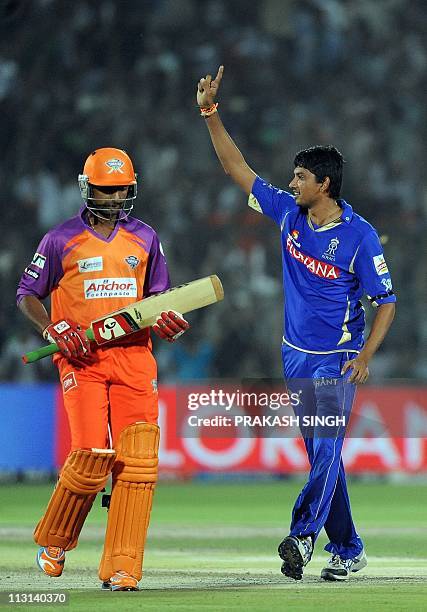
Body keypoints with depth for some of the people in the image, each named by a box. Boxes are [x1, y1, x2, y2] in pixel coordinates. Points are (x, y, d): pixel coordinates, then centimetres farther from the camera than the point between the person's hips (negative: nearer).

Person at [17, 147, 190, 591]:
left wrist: (170, 321, 1)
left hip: (134, 356, 3)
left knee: (137, 461, -9)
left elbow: (157, 295, 23)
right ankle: (53, 542, 13)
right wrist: (55, 331, -9)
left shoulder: (144, 238, 13)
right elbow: (27, 294, 8)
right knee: (92, 455, -14)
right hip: (82, 358, -3)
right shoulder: (61, 240, 3)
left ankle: (120, 569, -6)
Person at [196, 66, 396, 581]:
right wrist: (211, 114, -1)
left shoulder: (359, 236, -13)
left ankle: (303, 534, -29)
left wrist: (365, 356, -20)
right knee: (320, 456, 8)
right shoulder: (289, 213, 2)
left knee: (326, 450, -17)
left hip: (338, 361, -6)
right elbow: (238, 170, 7)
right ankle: (346, 549, 14)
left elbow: (386, 301, -9)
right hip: (295, 356, 6)